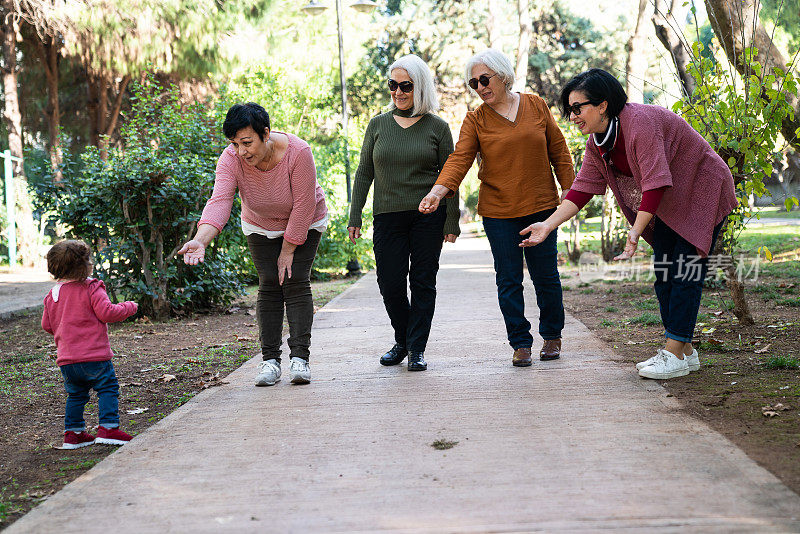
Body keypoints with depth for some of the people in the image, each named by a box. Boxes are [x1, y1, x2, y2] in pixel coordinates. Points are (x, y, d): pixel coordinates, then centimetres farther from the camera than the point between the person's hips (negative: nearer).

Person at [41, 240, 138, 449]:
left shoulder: (52, 295, 10)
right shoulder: (92, 289, -11)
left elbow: (47, 325, 16)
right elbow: (107, 313, -15)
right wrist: (129, 307, 1)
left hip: (66, 359, 7)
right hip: (94, 355, -6)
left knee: (76, 394, 18)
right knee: (108, 389, 2)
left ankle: (73, 433, 19)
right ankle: (108, 428, -6)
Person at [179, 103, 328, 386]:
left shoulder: (298, 152, -33)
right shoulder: (231, 159, -26)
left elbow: (303, 206, -26)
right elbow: (219, 201, -38)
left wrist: (288, 251, -21)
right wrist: (200, 240, -55)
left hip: (304, 225, -2)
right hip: (261, 227, 2)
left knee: (296, 283, -12)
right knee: (269, 286, -7)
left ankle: (300, 357, -12)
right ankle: (270, 360, -3)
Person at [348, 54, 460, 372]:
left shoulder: (437, 127, 2)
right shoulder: (378, 125, 8)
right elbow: (364, 174, 11)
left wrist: (452, 221, -2)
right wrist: (355, 216, 5)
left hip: (429, 215, -2)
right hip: (388, 215, 2)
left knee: (423, 281, 0)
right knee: (390, 283, 0)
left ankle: (417, 348, 9)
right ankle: (402, 340, 23)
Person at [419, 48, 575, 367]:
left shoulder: (536, 106, 4)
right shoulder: (475, 120, 1)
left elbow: (558, 150, 9)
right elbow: (460, 159, -11)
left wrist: (568, 188, 4)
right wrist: (438, 191, -26)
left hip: (540, 208, 0)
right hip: (498, 212, 0)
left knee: (546, 275, 7)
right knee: (508, 279, 1)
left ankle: (552, 335, 25)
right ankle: (520, 342, 13)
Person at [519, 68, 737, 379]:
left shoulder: (640, 123, -30)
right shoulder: (597, 143, -2)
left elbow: (655, 183, -34)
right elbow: (582, 188, -3)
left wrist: (635, 233, -38)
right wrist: (548, 225, -13)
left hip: (702, 193, -9)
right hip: (668, 203, 9)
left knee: (685, 272, -12)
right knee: (662, 272, 5)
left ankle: (674, 354, -10)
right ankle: (685, 351, 11)